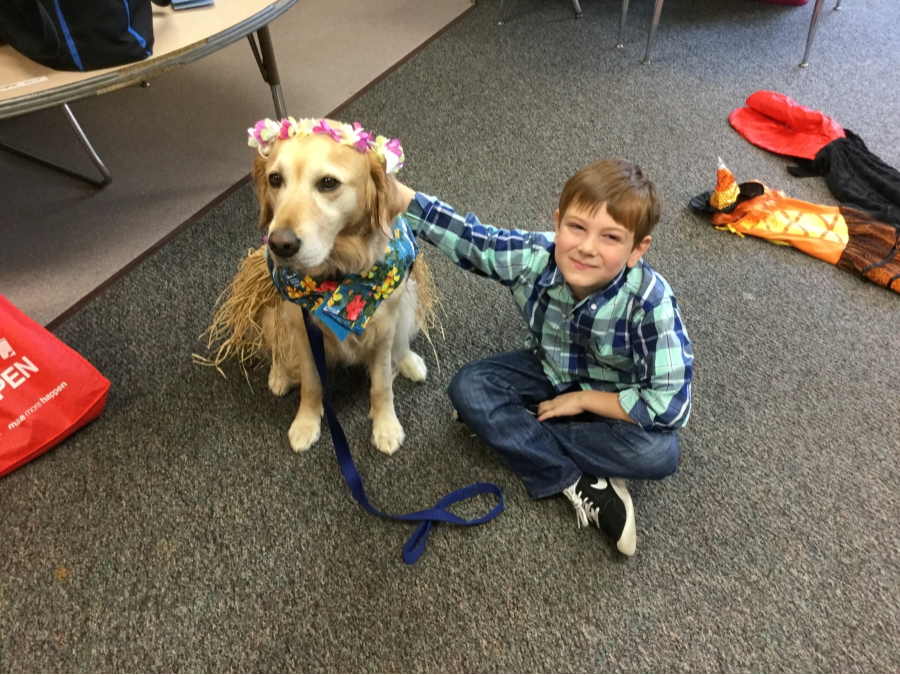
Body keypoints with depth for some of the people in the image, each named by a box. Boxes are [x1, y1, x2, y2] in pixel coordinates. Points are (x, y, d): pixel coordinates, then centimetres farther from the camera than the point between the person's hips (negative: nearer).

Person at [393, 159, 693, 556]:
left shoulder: (650, 303, -33)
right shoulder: (534, 258, -26)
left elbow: (671, 405, -30)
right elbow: (463, 236, -18)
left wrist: (583, 399, -24)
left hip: (612, 398, -3)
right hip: (549, 371, 3)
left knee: (659, 452, -31)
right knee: (468, 387, -20)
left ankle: (511, 426, -19)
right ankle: (580, 486, -19)